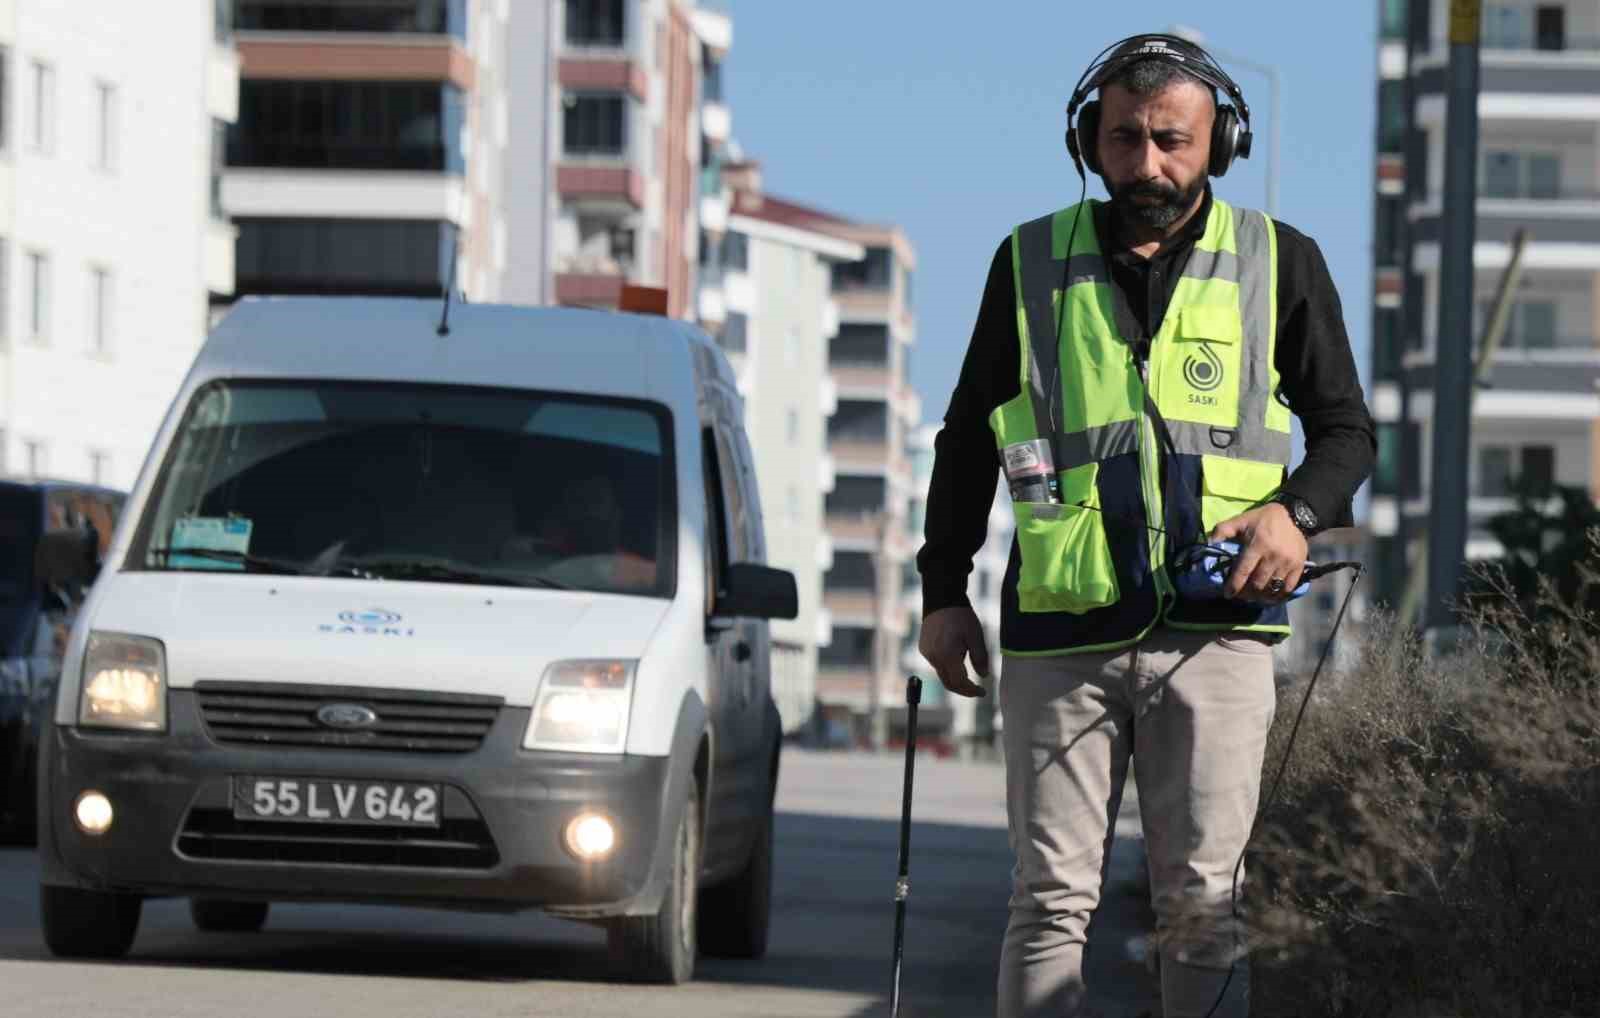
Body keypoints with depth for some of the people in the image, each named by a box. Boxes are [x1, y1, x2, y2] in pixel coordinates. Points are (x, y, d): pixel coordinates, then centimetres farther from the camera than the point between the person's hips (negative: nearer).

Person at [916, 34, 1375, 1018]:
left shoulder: (1281, 264, 8)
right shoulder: (1033, 263, 10)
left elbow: (1347, 429, 14)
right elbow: (968, 438, 19)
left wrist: (1297, 512, -6)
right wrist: (944, 589, 12)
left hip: (1217, 628, -1)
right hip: (1060, 630, 1)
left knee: (1203, 902, -3)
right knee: (1052, 899, -2)